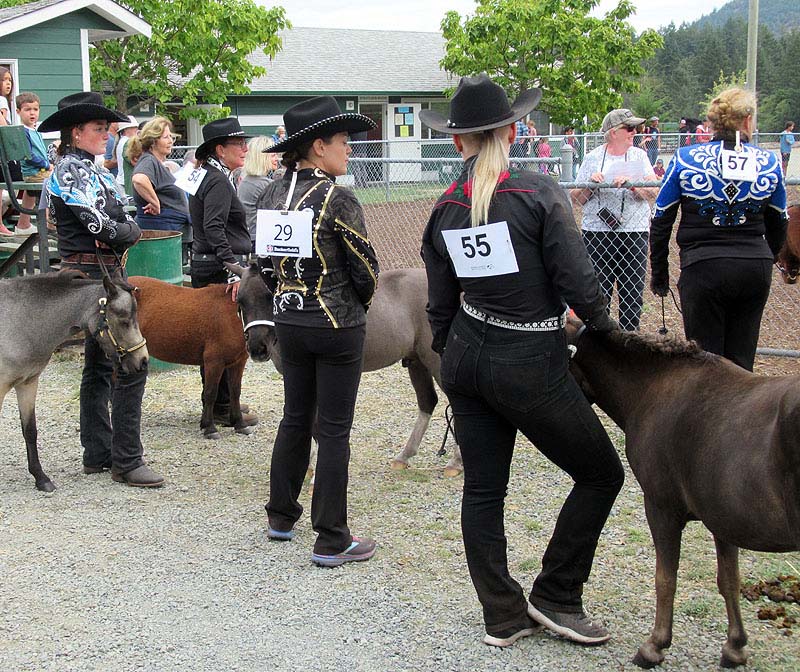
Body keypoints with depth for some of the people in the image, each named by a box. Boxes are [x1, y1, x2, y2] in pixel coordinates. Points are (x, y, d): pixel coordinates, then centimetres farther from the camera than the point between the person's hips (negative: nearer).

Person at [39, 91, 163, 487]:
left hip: (105, 273, 10)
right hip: (92, 274, -10)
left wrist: (120, 234, -9)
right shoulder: (70, 170, -11)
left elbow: (128, 222, 11)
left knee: (99, 366, 14)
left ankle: (97, 454, 22)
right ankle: (126, 461, -6)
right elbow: (101, 224, -21)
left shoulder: (94, 171, 17)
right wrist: (128, 233, -3)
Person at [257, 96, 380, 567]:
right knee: (334, 430, 1)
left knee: (295, 418, 20)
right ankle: (331, 541, 7)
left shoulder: (271, 196, 2)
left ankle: (281, 517, 31)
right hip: (338, 325, -6)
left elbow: (265, 262, 9)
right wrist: (359, 305, 7)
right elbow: (367, 271, -13)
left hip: (289, 321, 7)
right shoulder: (338, 200, -18)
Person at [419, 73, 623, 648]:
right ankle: (554, 597, 14)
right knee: (601, 474, 11)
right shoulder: (539, 193, -15)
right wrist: (606, 326, 2)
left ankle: (503, 616, 20)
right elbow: (578, 283, -17)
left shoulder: (444, 210, 2)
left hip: (466, 358, 6)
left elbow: (441, 306, 8)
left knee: (482, 489, 13)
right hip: (531, 366, -6)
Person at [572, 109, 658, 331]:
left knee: (632, 294, 2)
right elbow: (575, 198, 6)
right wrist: (590, 185, -12)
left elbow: (653, 192, -2)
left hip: (634, 232, 1)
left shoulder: (639, 156, 10)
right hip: (597, 232, -1)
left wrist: (631, 185, -19)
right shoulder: (593, 158, 6)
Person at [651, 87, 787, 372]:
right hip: (756, 272, 3)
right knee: (741, 360, 13)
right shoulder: (769, 163, 2)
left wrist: (659, 273, 11)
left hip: (703, 270, -2)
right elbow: (778, 228, 14)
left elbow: (660, 223, 0)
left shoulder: (685, 159, -4)